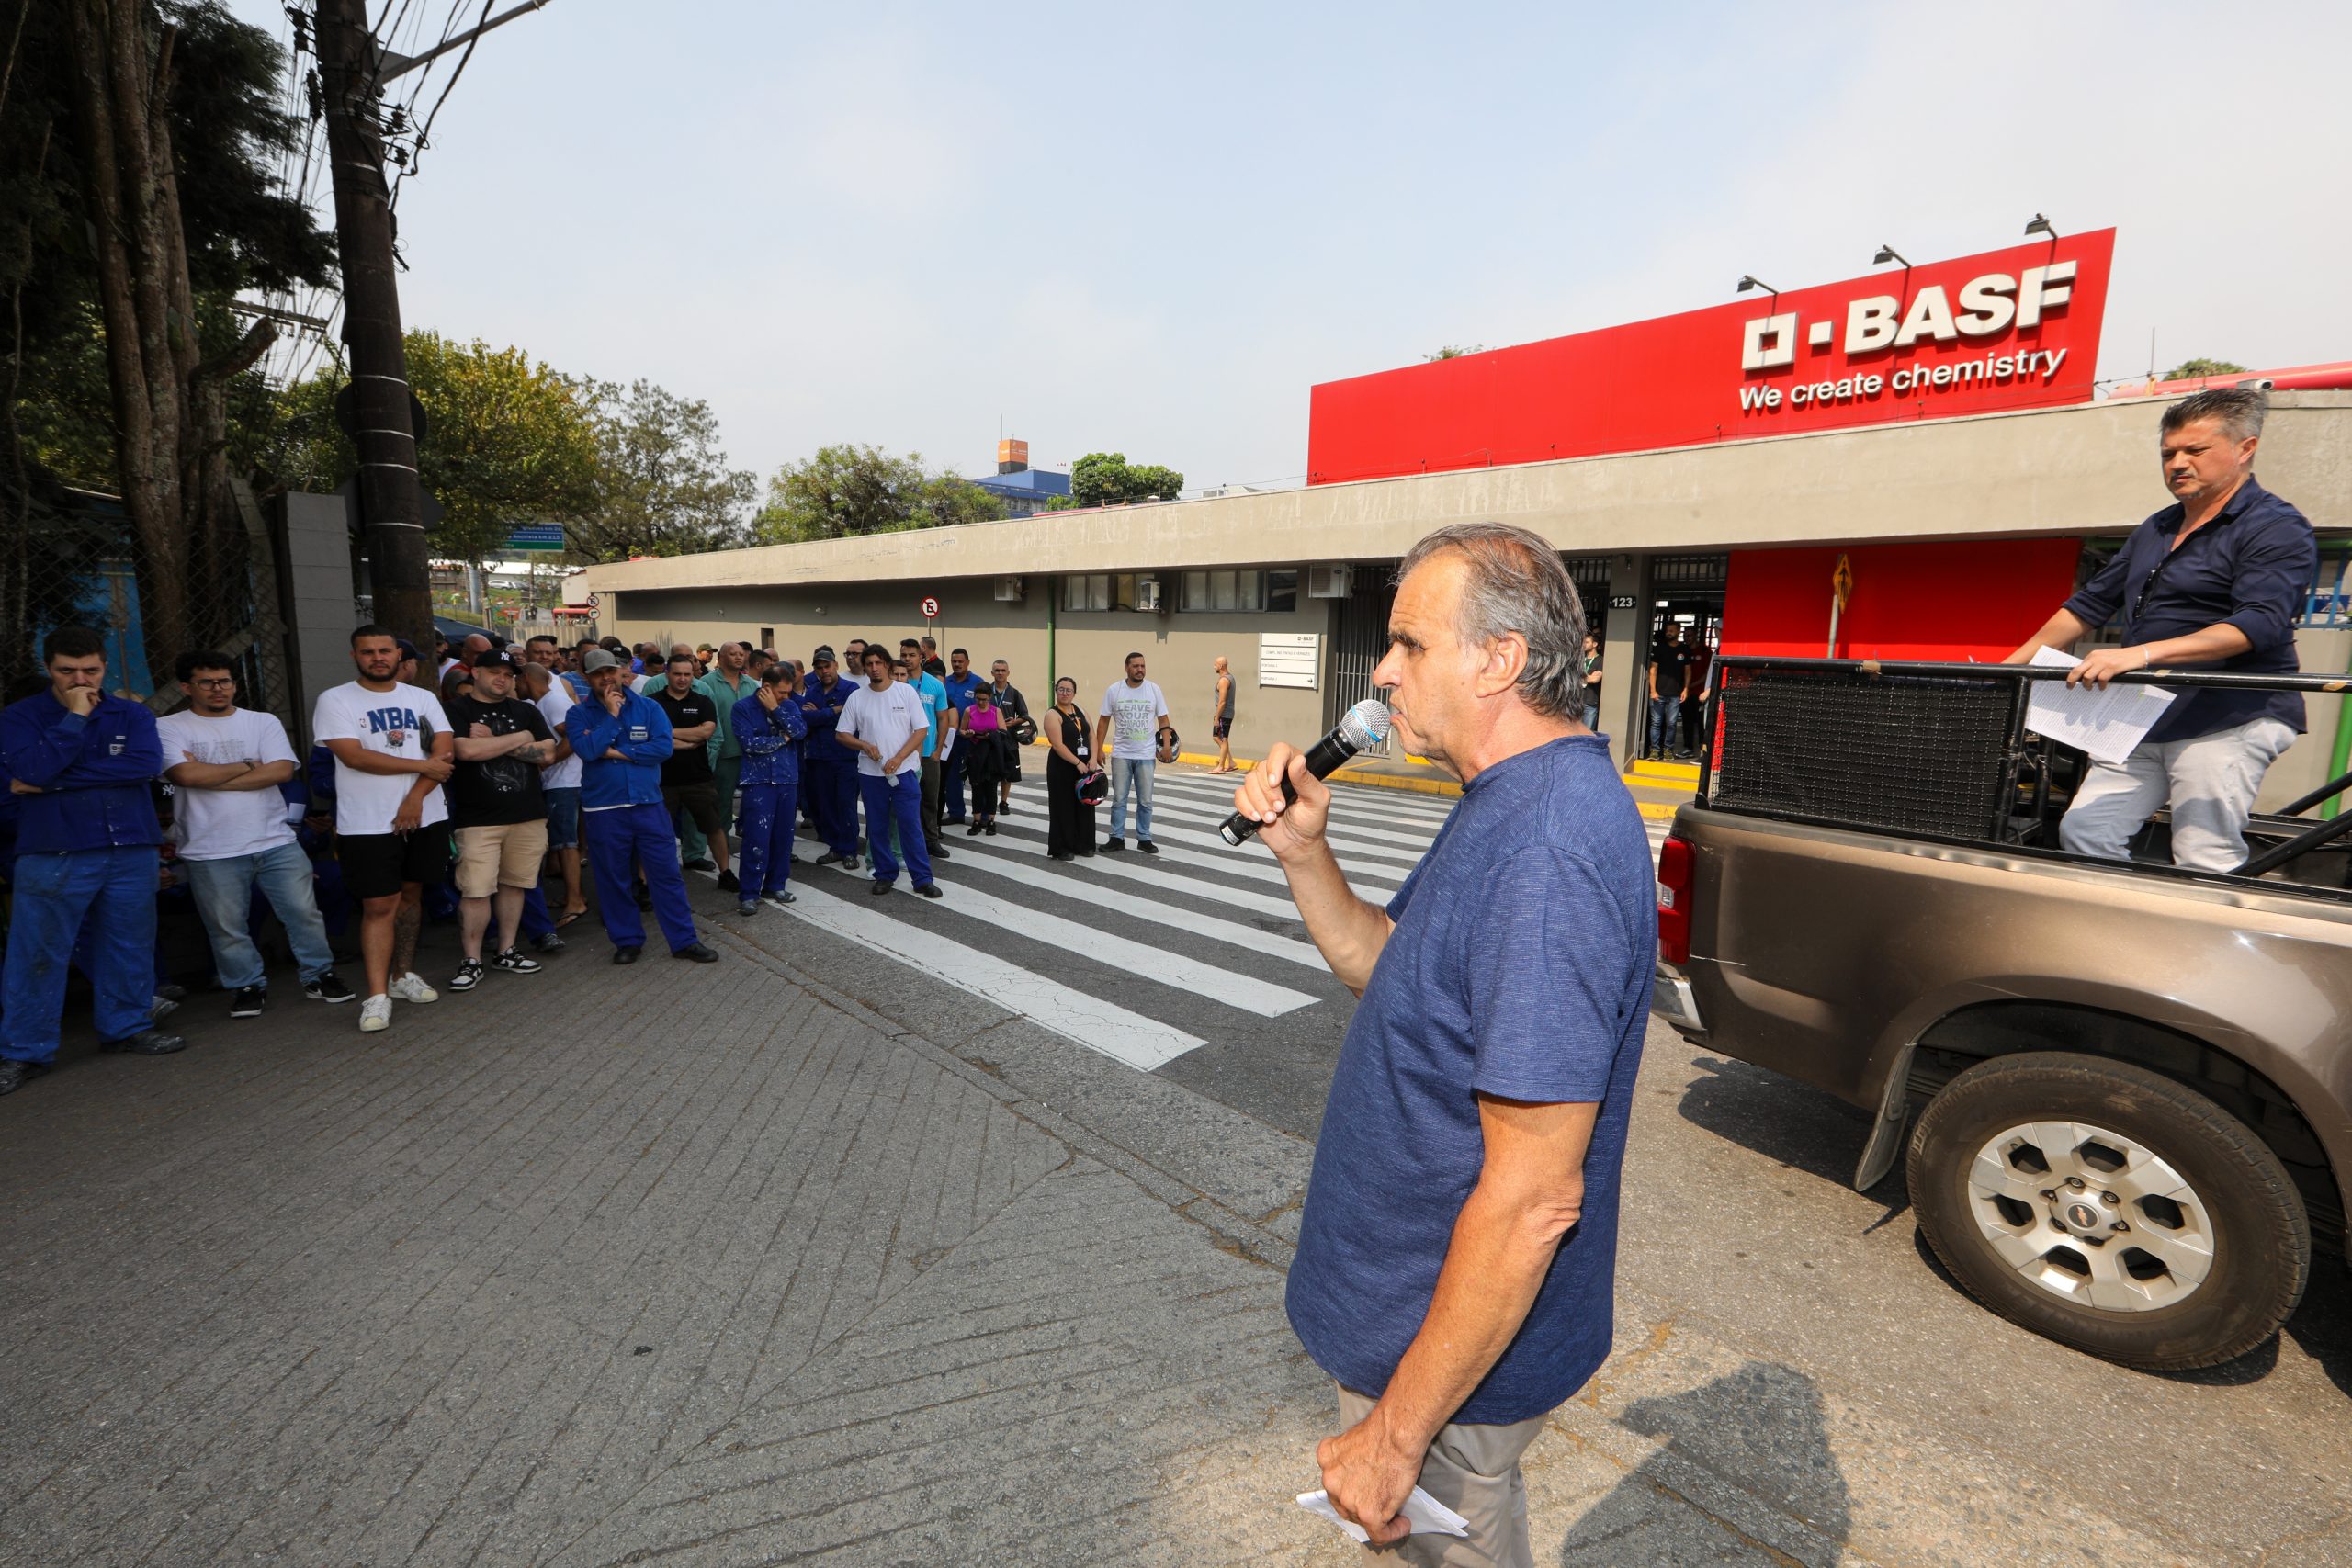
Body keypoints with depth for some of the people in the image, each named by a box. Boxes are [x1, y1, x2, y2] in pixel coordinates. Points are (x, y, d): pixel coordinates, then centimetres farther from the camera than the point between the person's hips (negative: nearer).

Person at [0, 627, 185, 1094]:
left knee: (130, 946, 11)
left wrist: (56, 781, -10)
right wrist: (75, 717, -13)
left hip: (132, 851, 2)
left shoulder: (133, 715, 6)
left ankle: (128, 1026, 25)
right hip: (52, 856, -2)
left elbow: (147, 764, -11)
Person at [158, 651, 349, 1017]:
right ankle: (247, 986, 25)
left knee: (304, 913, 4)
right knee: (227, 927, 8)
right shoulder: (168, 728, 2)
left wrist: (212, 777, -10)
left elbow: (282, 770, -8)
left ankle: (319, 976, 19)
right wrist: (247, 766, -5)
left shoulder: (263, 722, 6)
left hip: (276, 841, 1)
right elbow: (185, 774, -16)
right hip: (211, 852, -1)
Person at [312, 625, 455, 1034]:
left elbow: (445, 752, -1)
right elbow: (353, 755, -14)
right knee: (379, 905, -5)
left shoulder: (423, 698, 9)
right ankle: (378, 996, -3)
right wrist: (424, 765, -11)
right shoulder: (335, 700, -2)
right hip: (368, 824, -4)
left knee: (411, 894, 12)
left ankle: (403, 974, 24)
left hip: (425, 815, 4)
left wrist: (416, 797, -13)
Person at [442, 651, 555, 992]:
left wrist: (492, 741, -7)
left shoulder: (527, 711, 12)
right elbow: (467, 750, -18)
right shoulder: (457, 711, 0)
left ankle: (506, 952, 21)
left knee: (513, 885, 10)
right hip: (478, 819, -4)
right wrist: (520, 738, -7)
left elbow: (547, 753, 0)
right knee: (475, 892, -5)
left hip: (528, 816, 4)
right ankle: (471, 961, 4)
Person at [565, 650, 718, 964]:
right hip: (602, 810, 0)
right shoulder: (579, 714, 2)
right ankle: (627, 940, 24)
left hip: (649, 804, 0)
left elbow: (664, 747, -11)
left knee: (667, 874, 2)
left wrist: (617, 752, -12)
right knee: (612, 879, 9)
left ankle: (685, 940, 10)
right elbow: (587, 750, -16)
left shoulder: (649, 707, 3)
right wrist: (611, 715, -14)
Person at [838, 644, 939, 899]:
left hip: (904, 770, -2)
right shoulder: (856, 697, 3)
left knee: (911, 825, -3)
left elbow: (921, 729, -4)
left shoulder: (906, 691, -2)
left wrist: (898, 758, -13)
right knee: (877, 828, 9)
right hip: (870, 773, 2)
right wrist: (864, 745, -13)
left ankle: (922, 878, 2)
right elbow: (841, 734, 6)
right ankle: (885, 875, 22)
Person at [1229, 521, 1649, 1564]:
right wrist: (1304, 853, -7)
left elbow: (1534, 1196, -31)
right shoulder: (1513, 807, 3)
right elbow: (1387, 968, 9)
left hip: (1455, 1348, -9)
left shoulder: (1548, 851, -32)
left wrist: (1398, 1429, -22)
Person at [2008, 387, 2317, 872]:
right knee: (2083, 833, 0)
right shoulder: (2156, 530, 19)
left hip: (2230, 720, -7)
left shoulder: (2277, 528, -4)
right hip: (2147, 720, 7)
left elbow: (2259, 624, -20)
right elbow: (2089, 604, 20)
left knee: (2203, 870, -11)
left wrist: (2143, 653, -32)